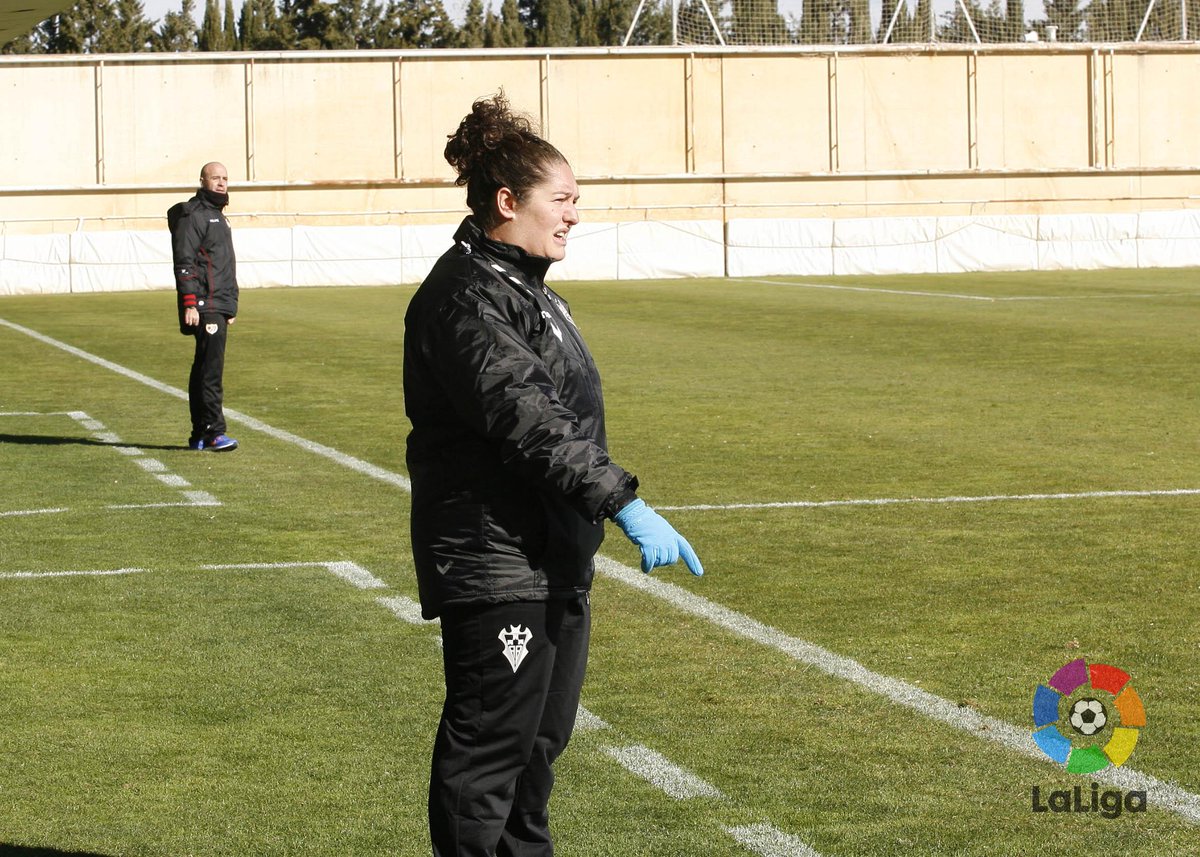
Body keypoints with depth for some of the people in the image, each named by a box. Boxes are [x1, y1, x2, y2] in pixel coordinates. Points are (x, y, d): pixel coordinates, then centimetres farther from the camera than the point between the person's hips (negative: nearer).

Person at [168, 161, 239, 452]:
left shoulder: (218, 217, 23)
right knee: (211, 369, -14)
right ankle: (214, 432, -16)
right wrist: (189, 304, -22)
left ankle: (199, 436, 13)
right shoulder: (192, 215, -7)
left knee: (203, 369, 10)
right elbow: (184, 263, -15)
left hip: (219, 307, 10)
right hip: (203, 306, -10)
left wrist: (231, 306, 26)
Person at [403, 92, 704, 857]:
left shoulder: (526, 287, 16)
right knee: (491, 741, -6)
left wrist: (604, 509, 28)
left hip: (556, 558, 11)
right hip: (494, 564, -11)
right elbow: (524, 420, -27)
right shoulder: (467, 298, -17)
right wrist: (622, 503, -32)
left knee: (543, 736, 18)